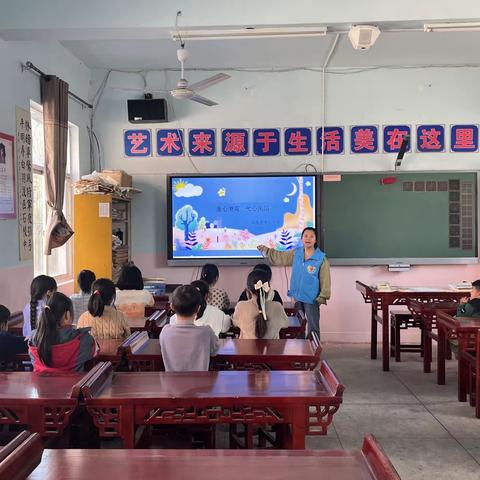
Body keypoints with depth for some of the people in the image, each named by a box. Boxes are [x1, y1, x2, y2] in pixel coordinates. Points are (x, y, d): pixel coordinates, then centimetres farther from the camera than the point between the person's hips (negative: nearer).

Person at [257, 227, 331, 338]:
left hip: (312, 299, -5)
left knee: (313, 327, 5)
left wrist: (323, 297, -13)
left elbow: (325, 280, -10)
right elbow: (278, 257, 10)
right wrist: (264, 249, 5)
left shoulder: (321, 258, -13)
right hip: (297, 297, 5)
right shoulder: (295, 253, 1)